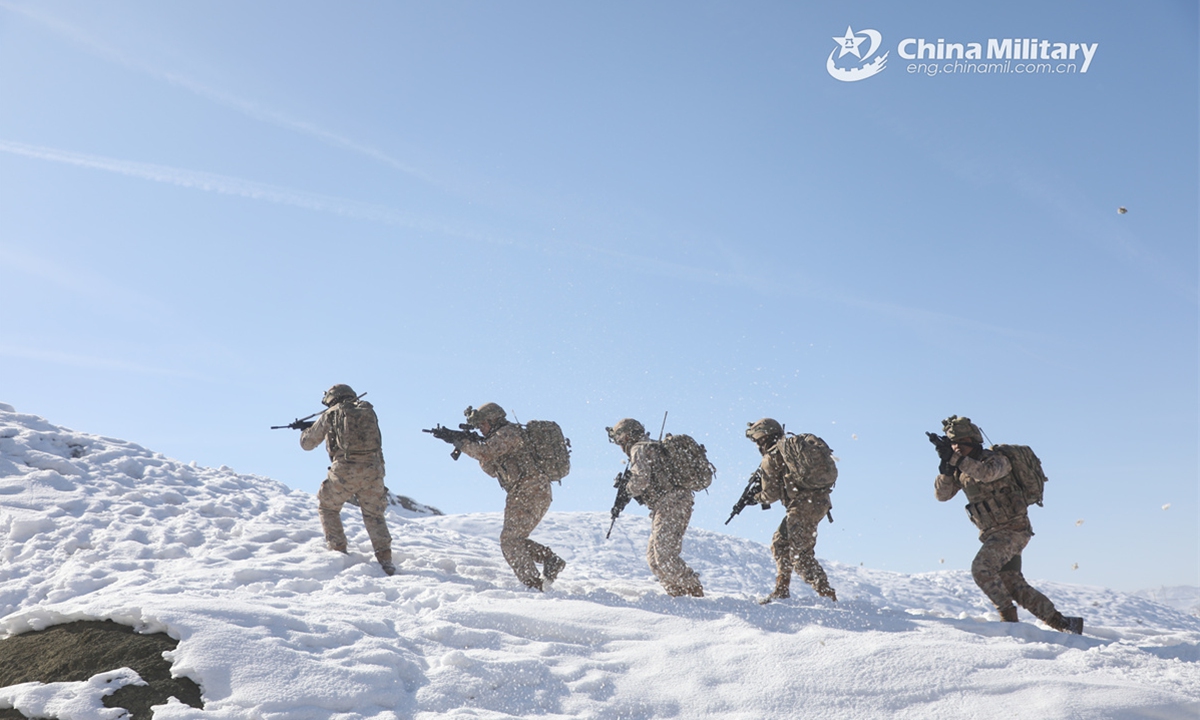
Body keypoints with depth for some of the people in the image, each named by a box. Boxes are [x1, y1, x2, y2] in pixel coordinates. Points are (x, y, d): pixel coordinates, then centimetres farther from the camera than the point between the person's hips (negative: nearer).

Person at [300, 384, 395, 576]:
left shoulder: (330, 415, 7)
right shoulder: (369, 411, 15)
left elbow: (307, 443, 19)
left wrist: (306, 431, 41)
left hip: (345, 470, -3)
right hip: (372, 469, 3)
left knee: (327, 507, 22)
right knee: (374, 515, 15)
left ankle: (338, 550, 18)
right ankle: (385, 558, 5)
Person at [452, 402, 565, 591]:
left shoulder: (507, 433, -7)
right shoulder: (504, 436, 24)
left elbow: (486, 453, -21)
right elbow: (493, 470, 25)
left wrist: (464, 445, -5)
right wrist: (474, 446, 14)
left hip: (529, 493, -10)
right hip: (536, 495, 10)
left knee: (510, 539, -9)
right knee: (515, 540, 15)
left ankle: (533, 583, -10)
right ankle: (551, 560, 9)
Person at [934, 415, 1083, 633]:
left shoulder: (995, 459, -13)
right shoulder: (960, 470, 8)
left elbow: (986, 473, -36)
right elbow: (941, 494, -2)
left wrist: (956, 459, -38)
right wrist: (946, 465, -16)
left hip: (1013, 529, -8)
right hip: (994, 534, 8)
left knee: (981, 568, -22)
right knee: (1014, 585, 6)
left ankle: (1009, 617, -11)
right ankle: (1062, 622, 15)